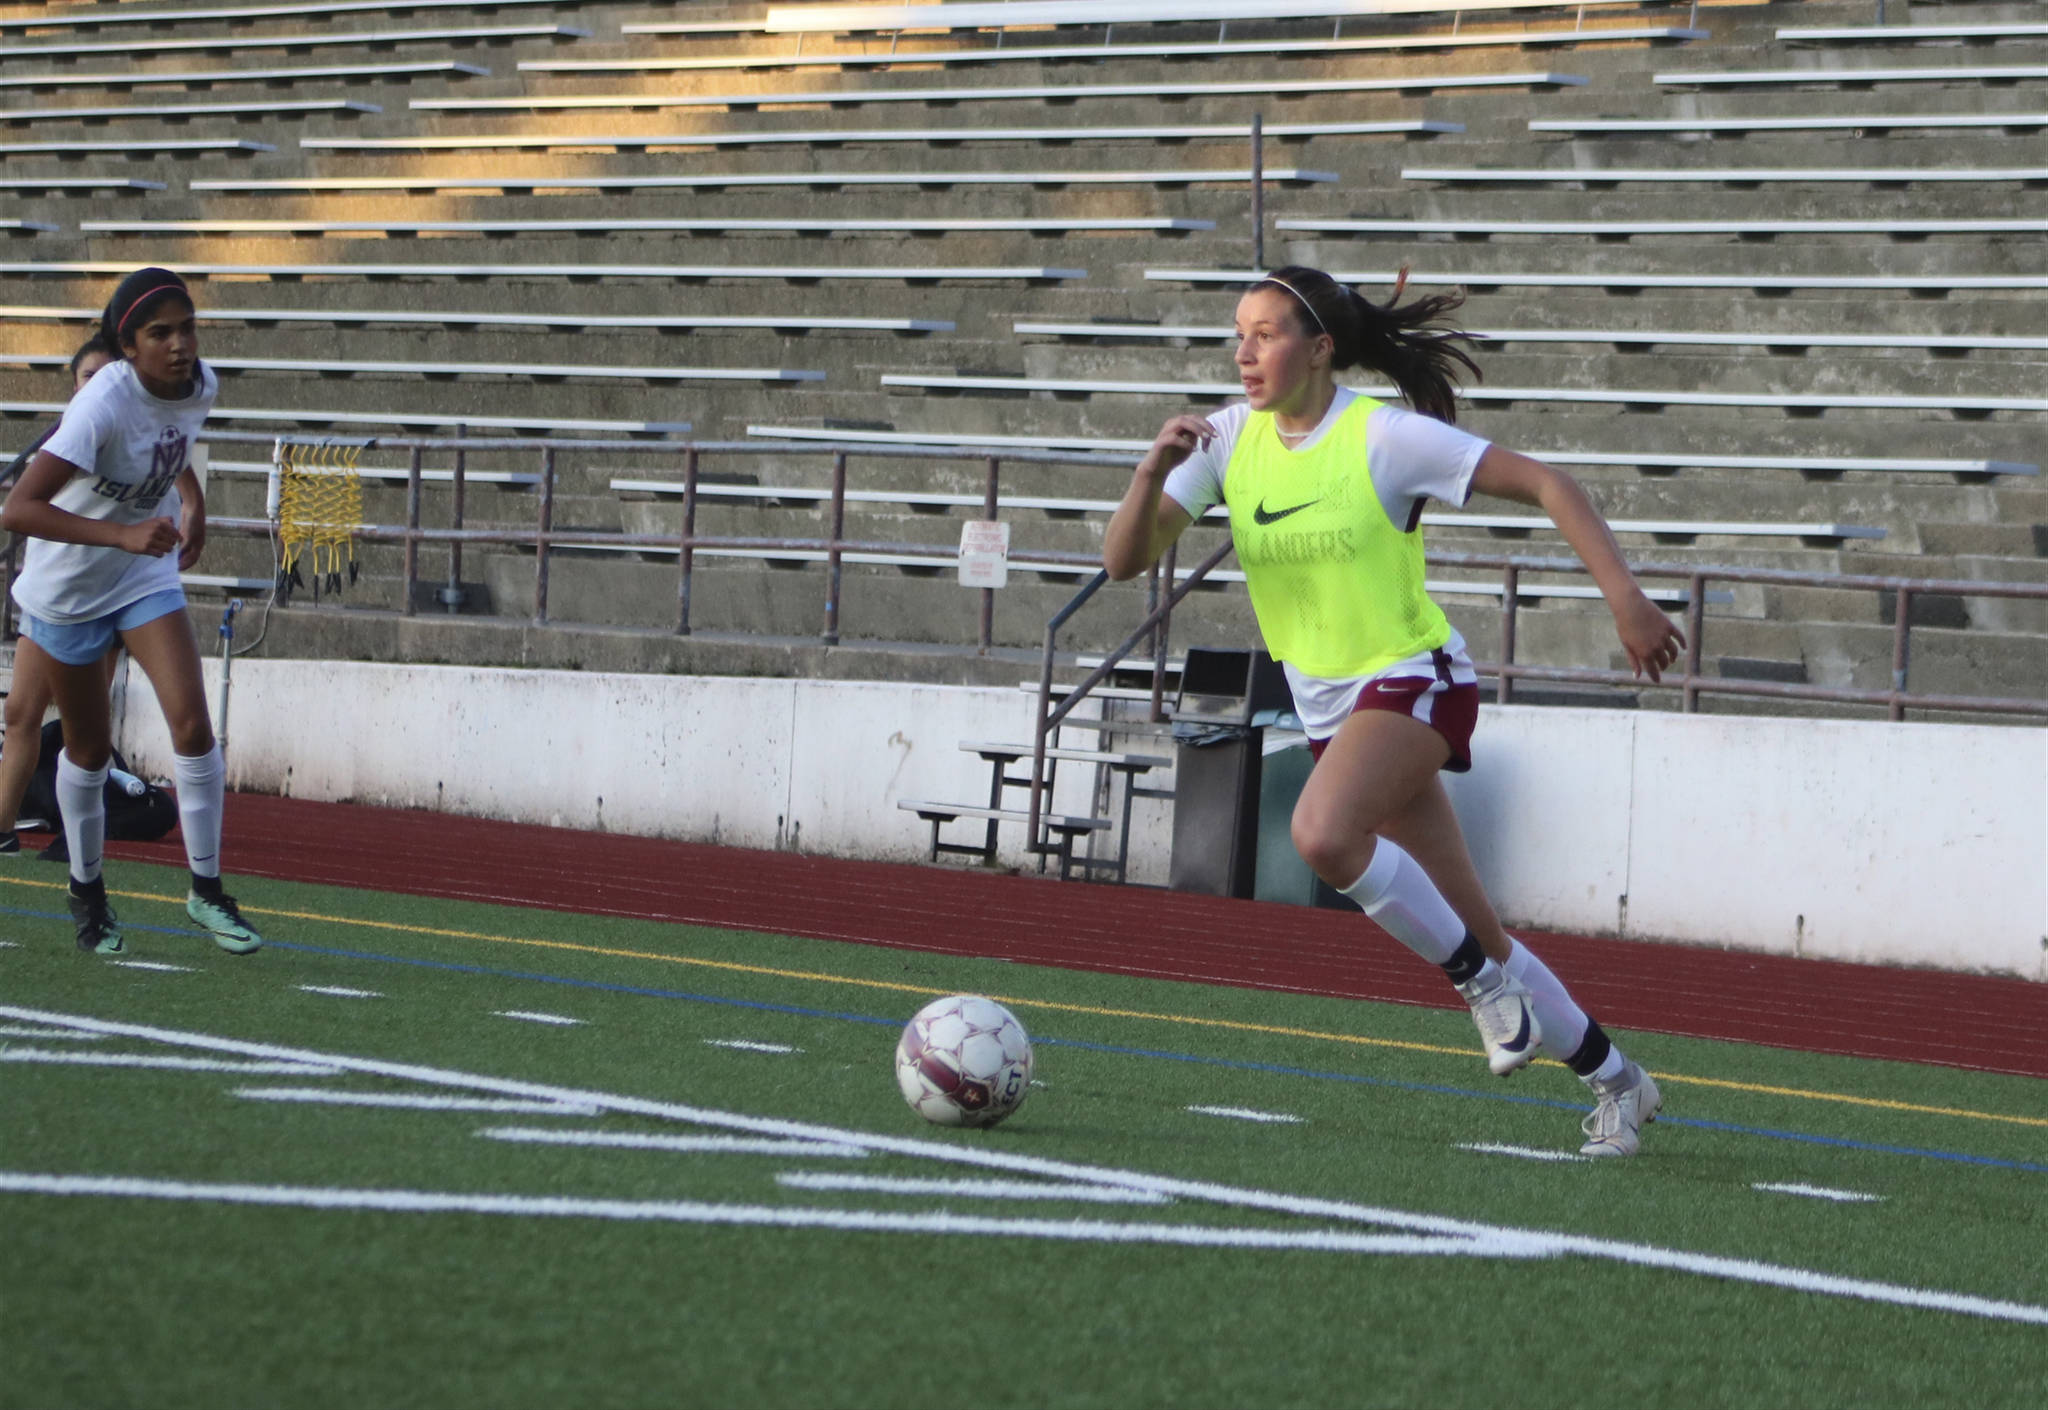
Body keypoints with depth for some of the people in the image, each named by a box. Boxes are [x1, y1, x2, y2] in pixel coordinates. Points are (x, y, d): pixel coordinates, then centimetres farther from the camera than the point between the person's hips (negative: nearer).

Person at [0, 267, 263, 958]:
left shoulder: (200, 384, -12)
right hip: (67, 584, -4)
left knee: (193, 725, -12)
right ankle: (87, 889, 33)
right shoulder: (104, 403, -33)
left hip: (146, 572, 4)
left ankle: (206, 889, -1)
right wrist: (122, 535, -49)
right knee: (89, 747, 10)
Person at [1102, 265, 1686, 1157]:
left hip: (1415, 679, -6)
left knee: (1323, 834, -34)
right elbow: (1126, 558, -5)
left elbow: (1545, 484, -14)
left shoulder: (1384, 438, -15)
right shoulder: (1229, 440, -1)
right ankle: (1614, 1081, 24)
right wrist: (1156, 469, -24)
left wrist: (1625, 599, -22)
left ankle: (1482, 980, -13)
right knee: (1472, 933, 9)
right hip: (1329, 706, 6)